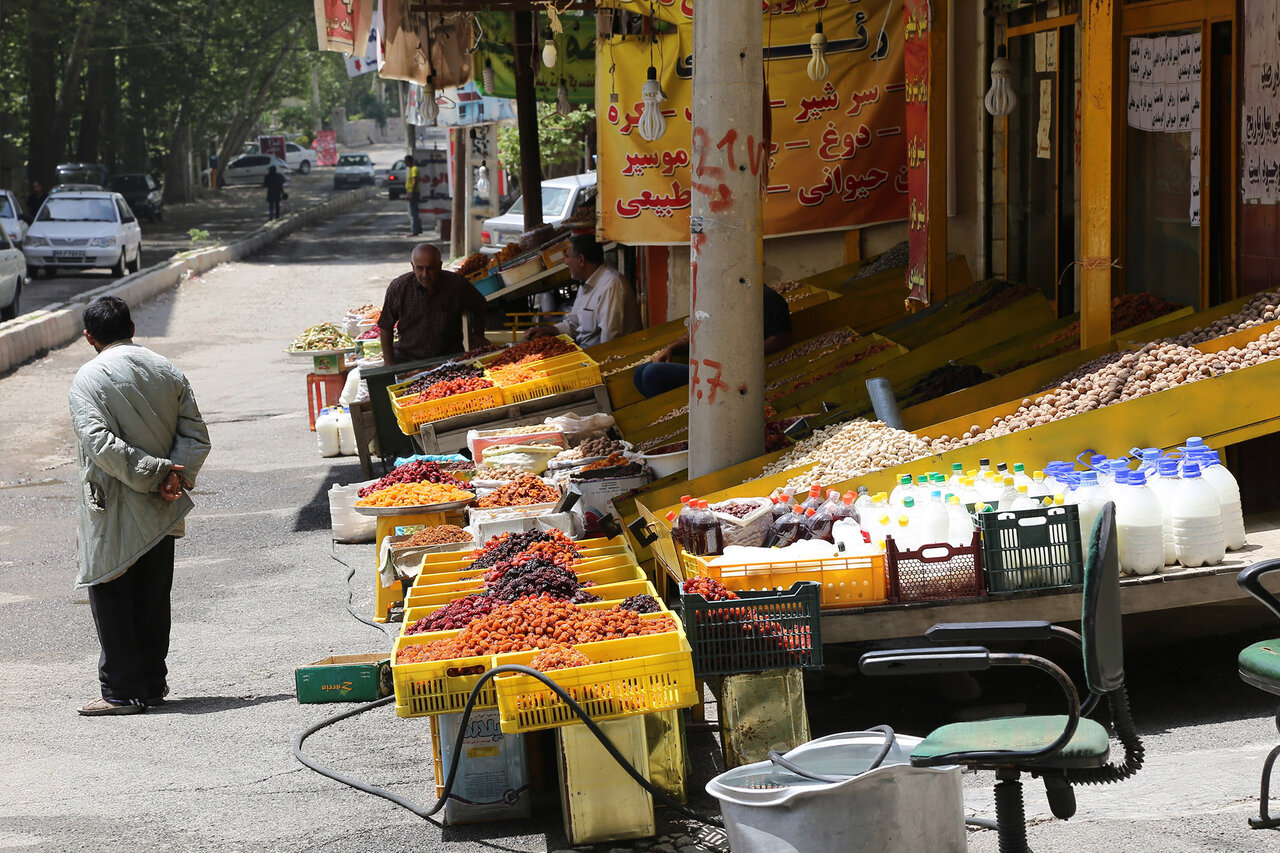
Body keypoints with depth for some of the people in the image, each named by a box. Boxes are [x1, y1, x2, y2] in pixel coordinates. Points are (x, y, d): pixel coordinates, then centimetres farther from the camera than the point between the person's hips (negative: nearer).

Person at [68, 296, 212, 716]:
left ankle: (123, 690, 3)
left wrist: (156, 473, -20)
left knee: (111, 597, 3)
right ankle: (153, 683, 20)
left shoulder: (88, 379, -11)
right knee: (153, 598, 14)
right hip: (161, 513, 5)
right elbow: (196, 435, -1)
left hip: (112, 512, -5)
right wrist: (175, 477, -11)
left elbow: (99, 442, -22)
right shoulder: (169, 372, 5)